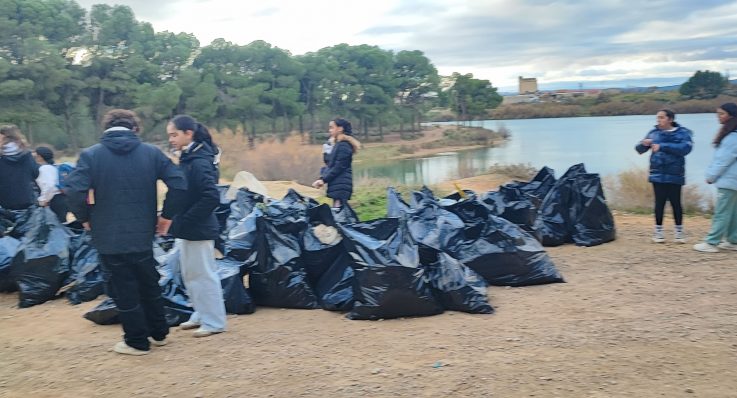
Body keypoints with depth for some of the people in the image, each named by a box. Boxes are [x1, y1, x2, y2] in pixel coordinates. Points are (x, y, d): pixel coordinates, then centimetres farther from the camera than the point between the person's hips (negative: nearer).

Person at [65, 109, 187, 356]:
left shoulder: (91, 155, -6)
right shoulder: (151, 152, 0)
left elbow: (74, 191, -18)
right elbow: (178, 184, -7)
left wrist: (85, 218, -1)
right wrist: (166, 215, 4)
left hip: (109, 237, -3)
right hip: (143, 234, 3)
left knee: (123, 290, 8)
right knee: (149, 285, 19)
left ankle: (137, 342, 18)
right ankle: (158, 333, 31)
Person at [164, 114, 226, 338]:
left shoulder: (199, 162, -19)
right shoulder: (187, 159, 9)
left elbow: (212, 198, -26)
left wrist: (182, 221, -21)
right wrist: (174, 219, 5)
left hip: (198, 230, -9)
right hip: (186, 229, 9)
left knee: (204, 275, 2)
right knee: (189, 275, 18)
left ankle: (214, 322, 14)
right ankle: (202, 315, 32)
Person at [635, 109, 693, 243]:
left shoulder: (683, 133, -1)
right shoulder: (654, 132, 6)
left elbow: (685, 148, -19)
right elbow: (639, 149, 7)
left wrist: (662, 146, -23)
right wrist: (644, 144, -17)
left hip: (675, 175, -2)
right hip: (657, 175, 2)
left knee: (675, 202, 3)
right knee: (659, 202, 4)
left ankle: (679, 232, 16)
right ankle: (658, 231, 13)